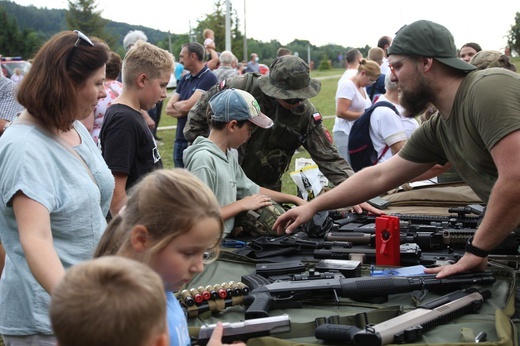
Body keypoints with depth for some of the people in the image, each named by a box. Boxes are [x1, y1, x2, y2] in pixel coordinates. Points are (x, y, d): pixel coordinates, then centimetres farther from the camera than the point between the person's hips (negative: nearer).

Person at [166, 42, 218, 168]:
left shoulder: (209, 78, -11)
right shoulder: (185, 79, 12)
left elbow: (187, 106, -18)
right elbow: (169, 108, 7)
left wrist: (176, 104, 2)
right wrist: (183, 110, -12)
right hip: (180, 140, 7)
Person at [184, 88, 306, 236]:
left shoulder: (227, 155, 11)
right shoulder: (204, 159, -18)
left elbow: (252, 190, 22)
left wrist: (295, 200, 18)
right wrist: (241, 205, -12)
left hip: (224, 240, 9)